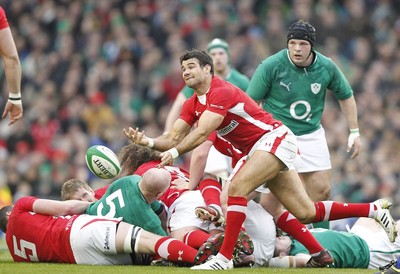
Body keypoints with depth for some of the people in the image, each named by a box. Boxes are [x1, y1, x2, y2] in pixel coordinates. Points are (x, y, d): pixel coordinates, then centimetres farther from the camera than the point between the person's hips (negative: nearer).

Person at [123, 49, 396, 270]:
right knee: (306, 213, 6)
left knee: (237, 187, -27)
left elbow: (201, 134, -28)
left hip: (275, 138, -9)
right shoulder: (192, 105, 8)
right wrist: (148, 141, -14)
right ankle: (374, 211, 19)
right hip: (258, 149, 9)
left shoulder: (221, 91, -18)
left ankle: (225, 257, -26)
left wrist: (174, 152, -35)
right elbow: (174, 138, 3)